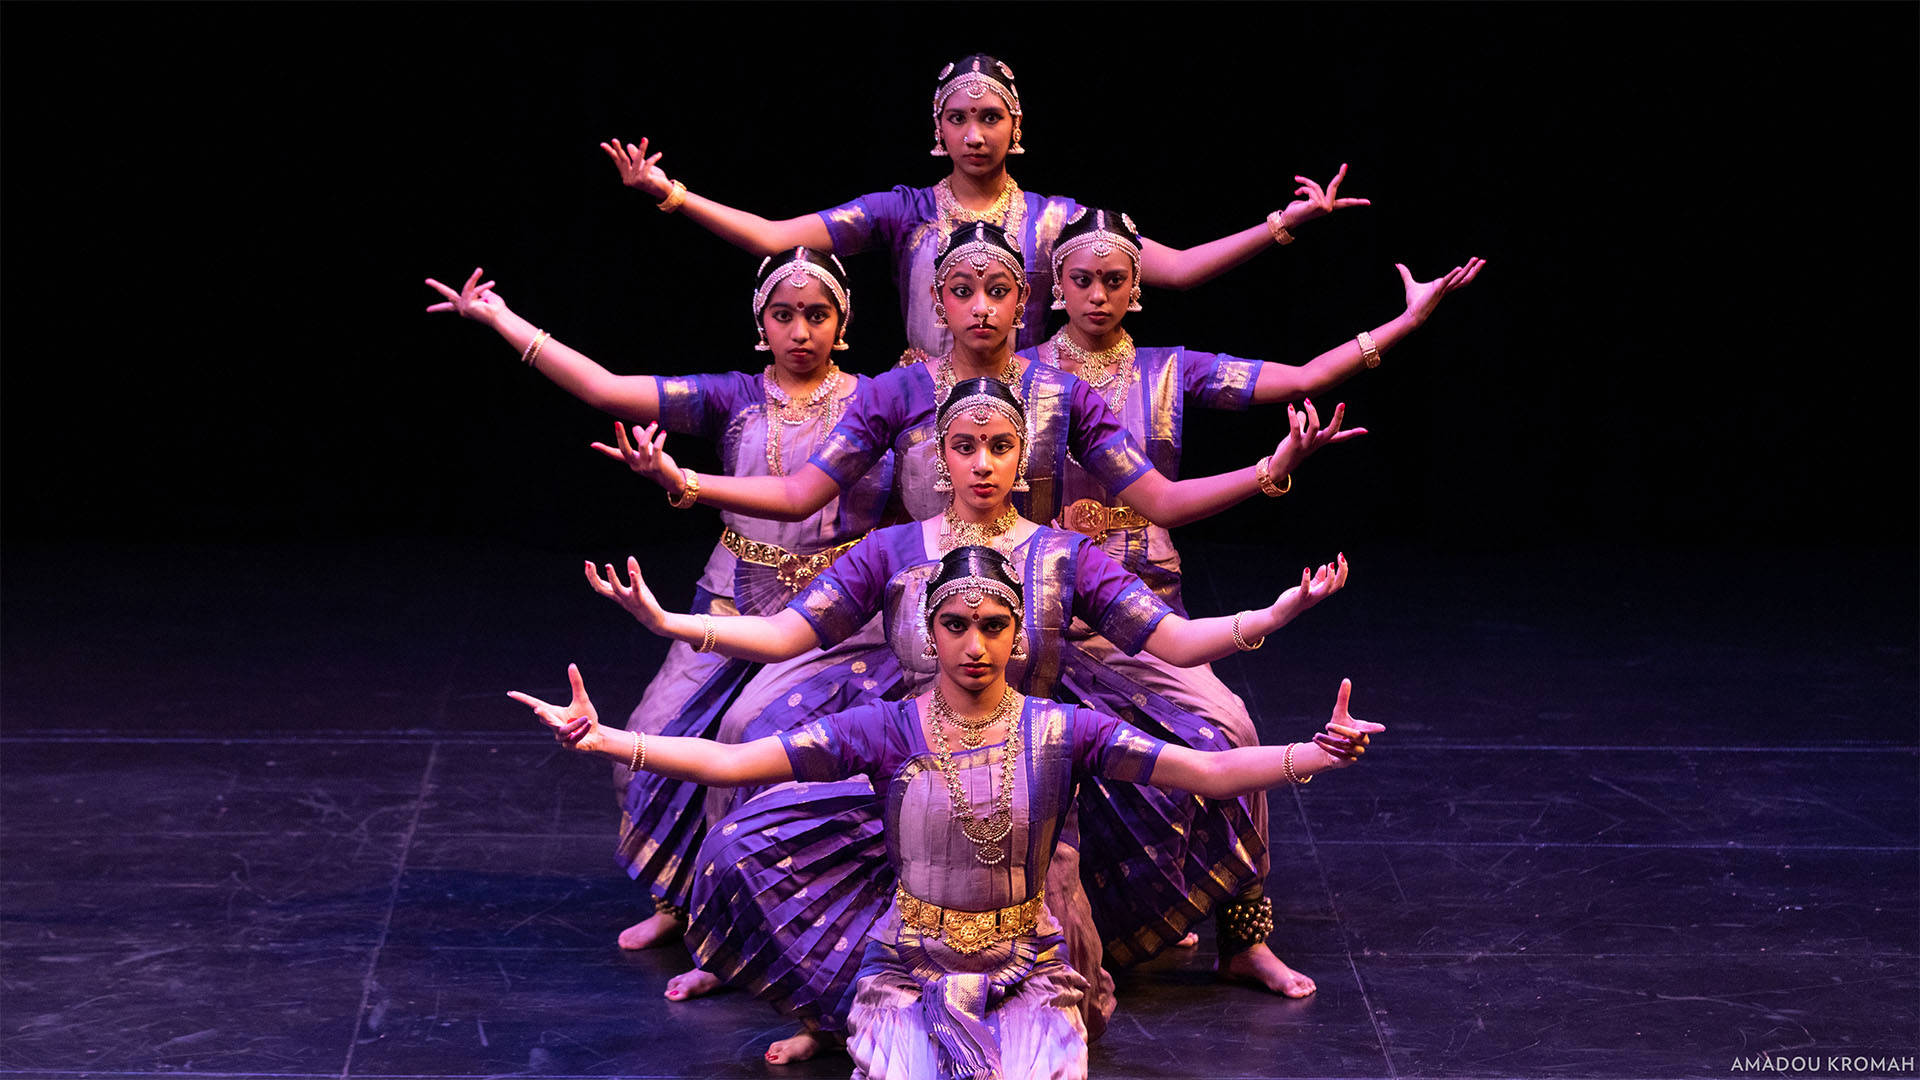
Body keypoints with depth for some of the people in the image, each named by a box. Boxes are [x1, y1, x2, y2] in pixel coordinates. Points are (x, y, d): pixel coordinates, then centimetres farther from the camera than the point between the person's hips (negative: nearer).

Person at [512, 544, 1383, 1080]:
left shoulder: (1061, 733, -4)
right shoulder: (886, 732, -5)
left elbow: (1207, 771, -14)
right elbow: (730, 762, -12)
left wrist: (1317, 753, -31)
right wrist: (600, 740, -24)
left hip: (1026, 973, 0)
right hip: (910, 971, 0)